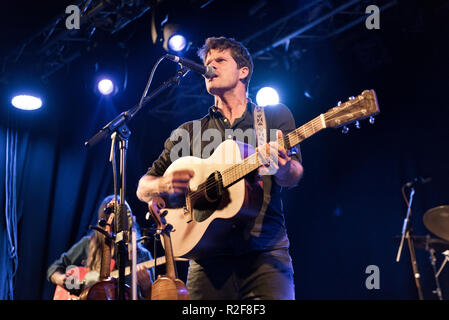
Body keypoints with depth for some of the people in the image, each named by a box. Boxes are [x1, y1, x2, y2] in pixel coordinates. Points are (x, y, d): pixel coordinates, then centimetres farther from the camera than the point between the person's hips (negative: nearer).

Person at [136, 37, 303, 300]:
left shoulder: (275, 116, 13)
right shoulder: (189, 132, 18)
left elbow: (294, 176, -2)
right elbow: (143, 188, 17)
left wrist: (283, 168, -27)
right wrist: (165, 185, -7)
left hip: (265, 252, -2)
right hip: (209, 256, 2)